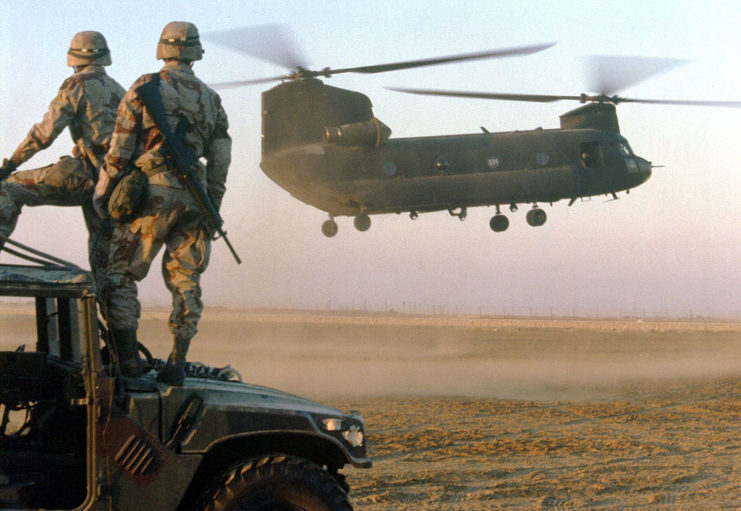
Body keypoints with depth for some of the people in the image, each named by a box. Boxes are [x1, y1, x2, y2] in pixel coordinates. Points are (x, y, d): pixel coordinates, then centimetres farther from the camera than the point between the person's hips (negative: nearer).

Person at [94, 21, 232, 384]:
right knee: (184, 280, 8)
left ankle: (127, 358, -4)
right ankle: (176, 365, 6)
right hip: (193, 194, 5)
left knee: (120, 273, 2)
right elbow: (220, 159, 13)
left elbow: (120, 146, -4)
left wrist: (103, 190, 5)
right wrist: (212, 209, 18)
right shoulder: (210, 99, 13)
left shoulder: (145, 88, -1)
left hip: (152, 191, -4)